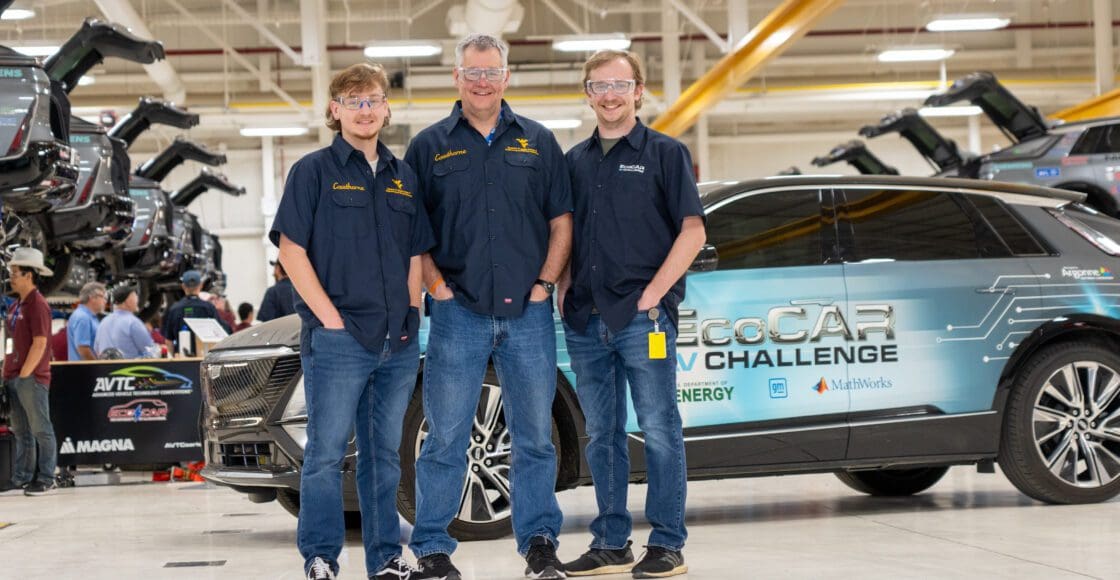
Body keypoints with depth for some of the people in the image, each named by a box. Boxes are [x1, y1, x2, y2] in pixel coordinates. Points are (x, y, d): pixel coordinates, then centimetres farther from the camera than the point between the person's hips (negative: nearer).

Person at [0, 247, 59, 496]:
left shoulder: (38, 305, -11)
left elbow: (40, 344, -17)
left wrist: (24, 374, -16)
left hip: (32, 378, -9)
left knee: (41, 429, -4)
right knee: (21, 431, 12)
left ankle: (47, 479, -1)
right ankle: (21, 477, 18)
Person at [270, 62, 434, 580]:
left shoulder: (404, 178, 15)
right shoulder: (315, 170, 0)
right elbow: (291, 251, -6)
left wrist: (412, 316, 6)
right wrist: (330, 318, -12)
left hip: (399, 342, 5)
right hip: (338, 339, -5)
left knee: (385, 454, 11)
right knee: (326, 452, -3)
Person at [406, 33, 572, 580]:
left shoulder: (537, 142, 9)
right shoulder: (430, 146, 5)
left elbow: (561, 220, 10)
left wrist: (545, 283, -1)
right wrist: (436, 285, -5)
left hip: (528, 313, 2)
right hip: (458, 314, -1)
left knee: (535, 436, 6)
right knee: (446, 438, 1)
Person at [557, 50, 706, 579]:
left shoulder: (664, 153, 1)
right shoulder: (575, 161, 14)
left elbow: (693, 231, -4)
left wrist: (654, 292, -11)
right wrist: (564, 292, 6)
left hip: (643, 316, -5)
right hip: (585, 319, 5)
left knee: (659, 430, -2)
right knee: (601, 435, 9)